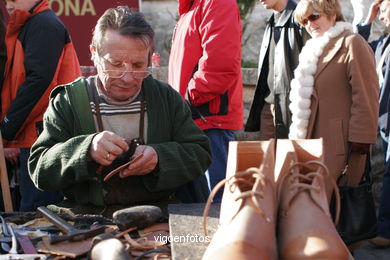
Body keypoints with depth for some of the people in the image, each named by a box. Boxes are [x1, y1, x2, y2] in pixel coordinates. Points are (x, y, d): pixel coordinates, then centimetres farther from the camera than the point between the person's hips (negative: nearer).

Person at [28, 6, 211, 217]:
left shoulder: (166, 98, 11)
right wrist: (87, 150, -19)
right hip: (85, 216, 0)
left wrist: (160, 157, -11)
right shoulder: (67, 102, 5)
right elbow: (38, 170, -1)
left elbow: (201, 154, 9)